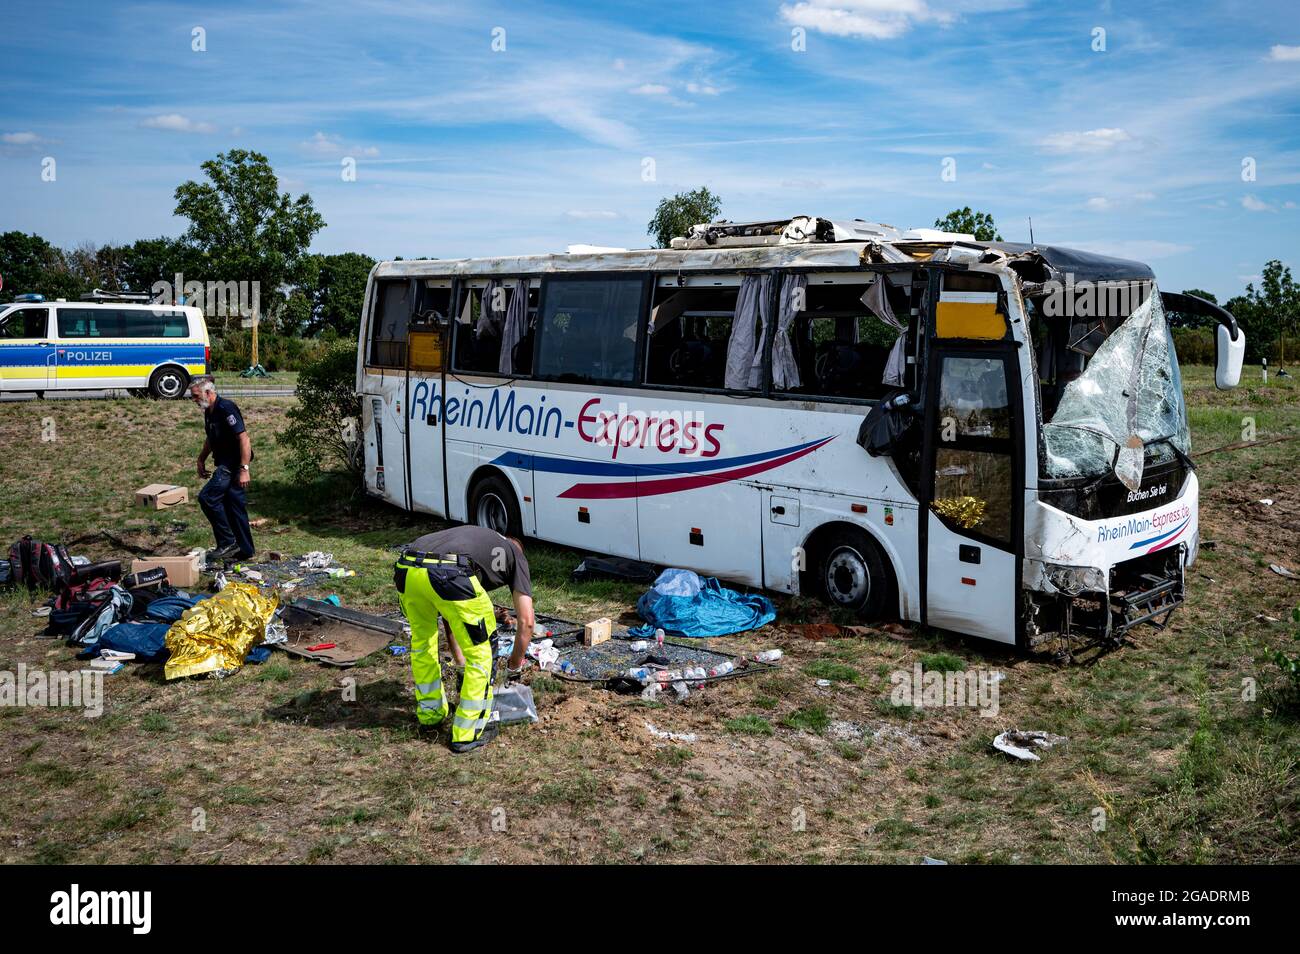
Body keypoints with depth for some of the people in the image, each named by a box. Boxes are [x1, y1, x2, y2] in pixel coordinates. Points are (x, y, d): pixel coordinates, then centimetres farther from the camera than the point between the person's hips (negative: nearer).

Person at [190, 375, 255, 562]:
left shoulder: (226, 408, -18)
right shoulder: (209, 412, 12)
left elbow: (244, 438, -23)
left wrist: (244, 469, -26)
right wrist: (201, 460, 25)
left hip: (234, 464, -10)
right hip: (225, 464, 10)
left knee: (207, 497, -15)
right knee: (234, 505, 11)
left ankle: (227, 543, -8)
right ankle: (245, 551, 18)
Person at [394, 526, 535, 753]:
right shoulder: (516, 556, 28)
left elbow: (451, 615, 45)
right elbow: (526, 620, 20)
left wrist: (461, 662, 52)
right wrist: (515, 666, 35)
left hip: (406, 569, 6)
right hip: (447, 574, -6)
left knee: (421, 641, 33)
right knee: (481, 654, 15)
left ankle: (430, 713, 45)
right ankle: (468, 733, 21)